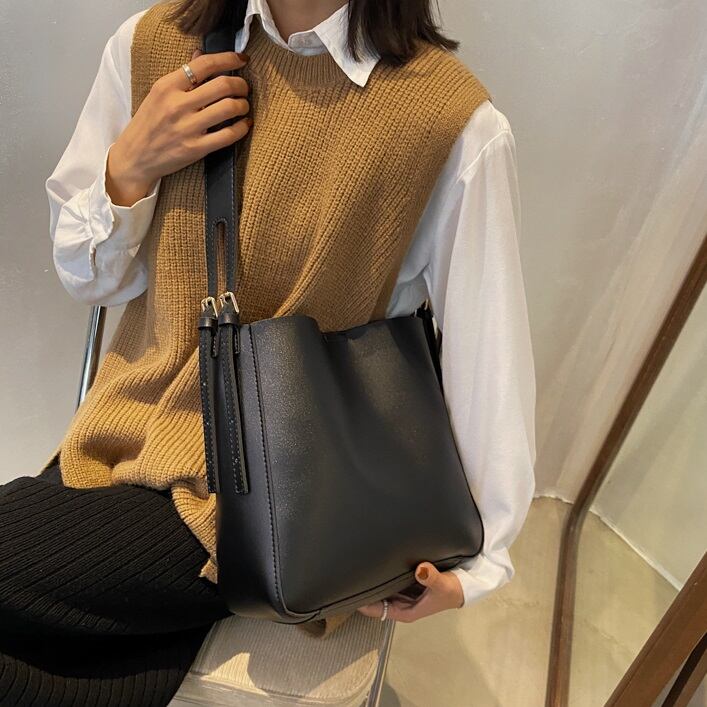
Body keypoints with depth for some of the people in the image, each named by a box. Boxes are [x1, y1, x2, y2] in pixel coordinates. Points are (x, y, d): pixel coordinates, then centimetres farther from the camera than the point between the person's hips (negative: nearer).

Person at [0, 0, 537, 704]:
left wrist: (474, 564, -3)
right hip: (124, 430, 5)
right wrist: (130, 167, -12)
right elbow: (87, 276, 8)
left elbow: (490, 356, -8)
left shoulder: (459, 124, -13)